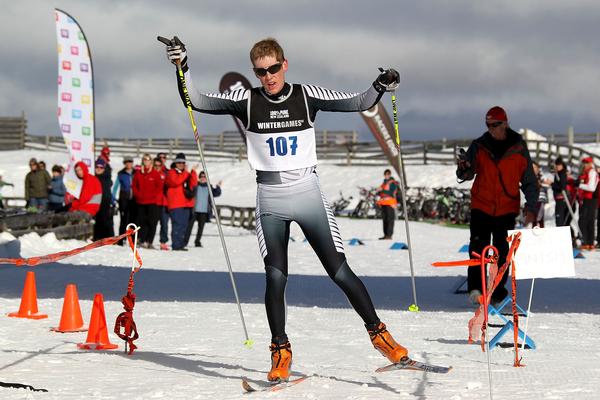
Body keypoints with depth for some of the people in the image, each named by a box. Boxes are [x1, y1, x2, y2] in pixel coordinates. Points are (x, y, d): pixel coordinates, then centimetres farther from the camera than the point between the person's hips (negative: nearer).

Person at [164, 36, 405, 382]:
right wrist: (183, 69, -17)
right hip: (271, 200, 0)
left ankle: (379, 333, 14)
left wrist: (380, 87, -21)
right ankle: (281, 353, 6)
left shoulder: (306, 96, 0)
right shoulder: (246, 101, 0)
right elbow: (197, 102, -2)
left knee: (340, 272, -1)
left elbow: (357, 103, -3)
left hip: (308, 193, 0)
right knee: (276, 278, -9)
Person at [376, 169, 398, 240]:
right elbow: (380, 193, 23)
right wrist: (379, 192, 2)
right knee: (384, 219, 7)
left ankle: (389, 235, -11)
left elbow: (392, 193, -17)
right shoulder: (384, 183, 19)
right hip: (383, 203, 8)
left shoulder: (393, 183, -6)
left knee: (390, 219, -9)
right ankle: (385, 234, 10)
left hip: (390, 203, -8)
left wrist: (383, 190, -20)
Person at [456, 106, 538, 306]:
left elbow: (529, 182, 3)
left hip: (507, 209, 0)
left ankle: (497, 293, 12)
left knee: (502, 253, 4)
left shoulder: (519, 149, -1)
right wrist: (464, 168, -29)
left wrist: (531, 209, -7)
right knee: (478, 248, -13)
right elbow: (467, 175, -4)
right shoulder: (479, 146, 1)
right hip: (481, 207, 0)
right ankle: (475, 288, -14)